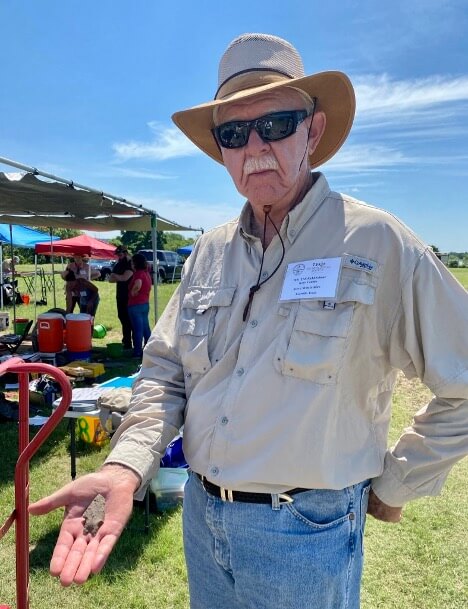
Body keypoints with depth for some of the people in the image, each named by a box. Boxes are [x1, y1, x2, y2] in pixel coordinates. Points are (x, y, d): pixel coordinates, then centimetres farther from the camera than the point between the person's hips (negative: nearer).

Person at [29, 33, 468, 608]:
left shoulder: (375, 242, -14)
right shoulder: (210, 251, 1)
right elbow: (165, 371, 3)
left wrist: (393, 485, -4)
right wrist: (125, 467, -12)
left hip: (306, 532, -4)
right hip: (201, 515, 5)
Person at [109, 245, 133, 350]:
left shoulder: (131, 264, -10)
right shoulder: (118, 264, 13)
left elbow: (125, 277, -23)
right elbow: (110, 279, 7)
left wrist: (115, 276, -5)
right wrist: (120, 278, -12)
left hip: (129, 296, -8)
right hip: (120, 295, 8)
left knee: (128, 319, -6)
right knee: (122, 317, 12)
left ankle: (128, 342, -1)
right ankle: (125, 340, 24)